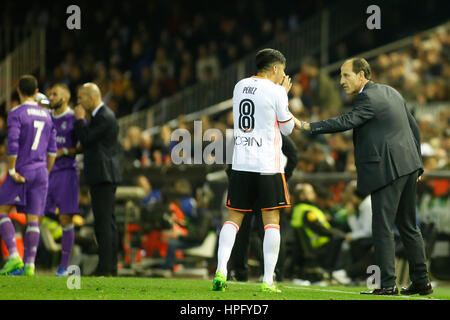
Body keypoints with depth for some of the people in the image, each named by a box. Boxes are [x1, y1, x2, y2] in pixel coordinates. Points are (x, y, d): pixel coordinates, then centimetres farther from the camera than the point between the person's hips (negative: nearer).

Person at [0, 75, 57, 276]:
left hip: (20, 172, -5)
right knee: (33, 220, 4)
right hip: (40, 172, 5)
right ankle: (29, 265, -2)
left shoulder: (16, 114, -7)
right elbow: (52, 150, 13)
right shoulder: (46, 116, 12)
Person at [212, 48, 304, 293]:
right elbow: (286, 128, 5)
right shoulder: (275, 91, -7)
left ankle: (221, 270, -5)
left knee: (234, 218, 9)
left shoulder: (239, 87, 10)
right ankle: (268, 280, -4)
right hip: (267, 165, -5)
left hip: (240, 163, 5)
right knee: (271, 220, 0)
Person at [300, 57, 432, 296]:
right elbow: (414, 129, 20)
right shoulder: (390, 92, 17)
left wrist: (309, 126, -28)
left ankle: (388, 284, -9)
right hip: (407, 166, 10)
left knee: (382, 227, -7)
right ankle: (421, 281, 18)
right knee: (408, 226, 15)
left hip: (388, 169, -10)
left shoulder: (367, 98, -11)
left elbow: (347, 122, -26)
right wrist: (416, 164, 25)